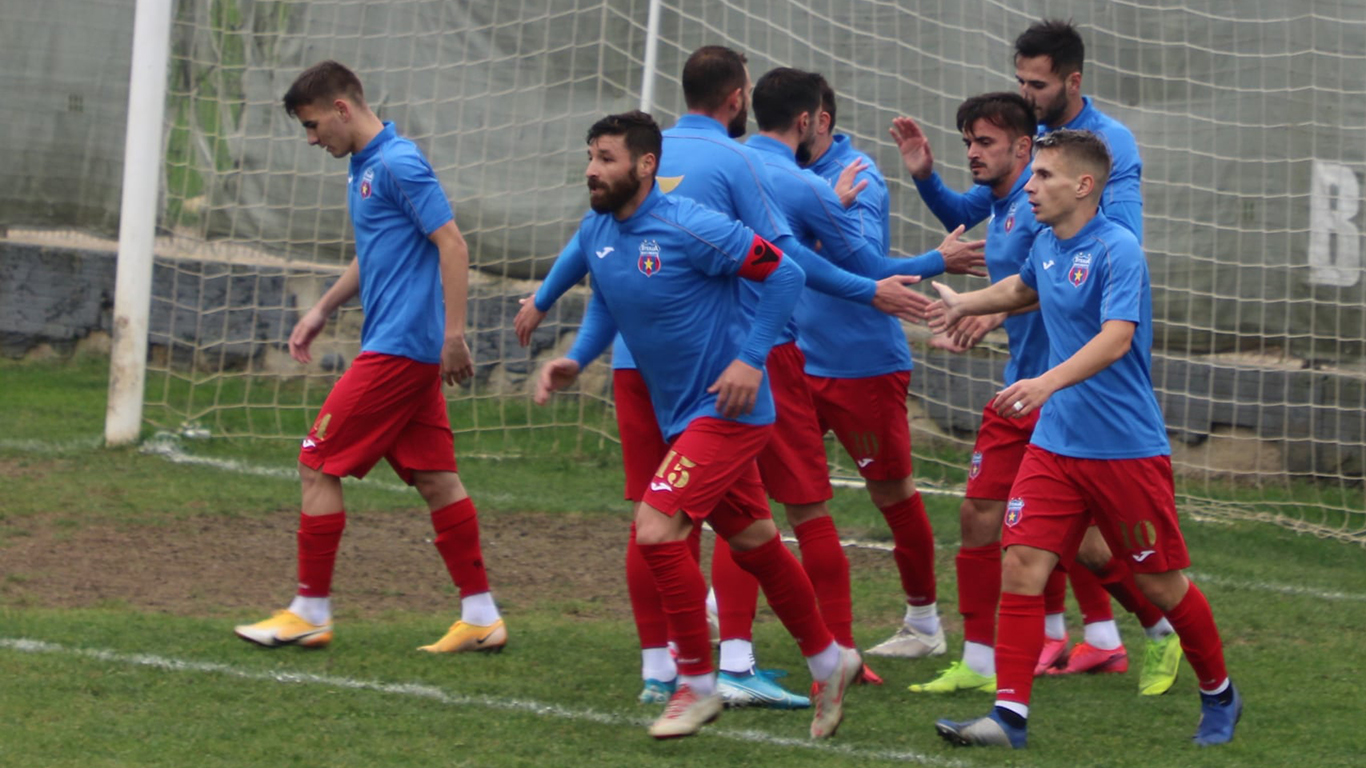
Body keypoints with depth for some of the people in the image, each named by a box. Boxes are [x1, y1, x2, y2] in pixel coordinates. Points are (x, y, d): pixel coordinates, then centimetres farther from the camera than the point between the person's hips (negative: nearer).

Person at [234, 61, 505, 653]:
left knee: (319, 464, -5)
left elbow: (452, 244, -18)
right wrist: (323, 310, 28)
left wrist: (453, 333, -22)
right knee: (433, 477, 8)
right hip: (401, 350, 10)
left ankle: (311, 611, 1)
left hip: (399, 349, -10)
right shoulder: (365, 167, 16)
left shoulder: (399, 163, -14)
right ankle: (480, 617, 9)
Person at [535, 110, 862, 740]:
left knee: (655, 531, -18)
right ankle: (828, 660, 36)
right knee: (754, 543, 18)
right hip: (680, 416, 8)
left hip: (725, 408, -8)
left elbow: (784, 274, -17)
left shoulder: (689, 228, -21)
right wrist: (575, 361, 4)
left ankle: (696, 683, -3)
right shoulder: (595, 234, 2)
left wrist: (750, 358, -20)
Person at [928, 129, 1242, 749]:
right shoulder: (1046, 245, 7)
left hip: (1126, 447, -6)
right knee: (1022, 564, -9)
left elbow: (1115, 339, -31)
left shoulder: (1118, 250, -16)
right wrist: (965, 304, 26)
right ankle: (1010, 715, -9)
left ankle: (1219, 696, 27)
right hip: (1055, 444, 6)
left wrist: (1048, 382, -44)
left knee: (1160, 583, 5)